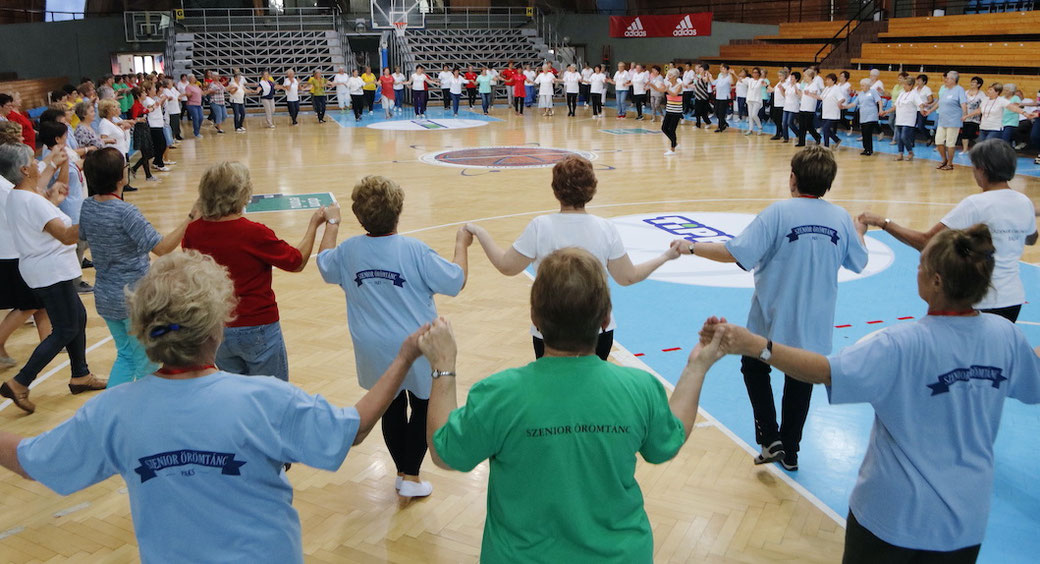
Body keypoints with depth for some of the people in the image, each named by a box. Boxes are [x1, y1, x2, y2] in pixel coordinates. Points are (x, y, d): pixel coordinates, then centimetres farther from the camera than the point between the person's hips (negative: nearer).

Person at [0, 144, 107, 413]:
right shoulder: (33, 201, -23)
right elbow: (67, 236, -29)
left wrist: (52, 202, 18)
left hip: (42, 270, 10)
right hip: (52, 273, -10)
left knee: (78, 316, 18)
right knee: (65, 330, -3)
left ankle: (80, 375, 27)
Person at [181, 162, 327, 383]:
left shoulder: (193, 231, -6)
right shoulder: (255, 234, -21)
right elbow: (297, 262, -7)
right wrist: (314, 224, 7)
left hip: (216, 329, 6)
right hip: (257, 329, -6)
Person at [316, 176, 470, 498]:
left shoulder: (348, 251, -6)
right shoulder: (413, 251, -19)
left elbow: (324, 264, 17)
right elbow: (456, 281, -12)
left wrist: (331, 224, 31)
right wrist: (461, 244, 4)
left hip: (375, 352, 4)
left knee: (391, 409, 20)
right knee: (423, 408, 15)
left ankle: (402, 473, 31)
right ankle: (411, 478, 16)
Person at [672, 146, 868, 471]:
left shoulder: (779, 213, -18)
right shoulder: (841, 218, -4)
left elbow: (736, 253, -24)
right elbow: (859, 263, 11)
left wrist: (692, 247, -12)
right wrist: (859, 232, 31)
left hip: (774, 319, -4)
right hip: (815, 325, 4)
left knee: (754, 368, 19)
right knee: (800, 379, 17)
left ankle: (770, 438, 11)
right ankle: (790, 452, 27)